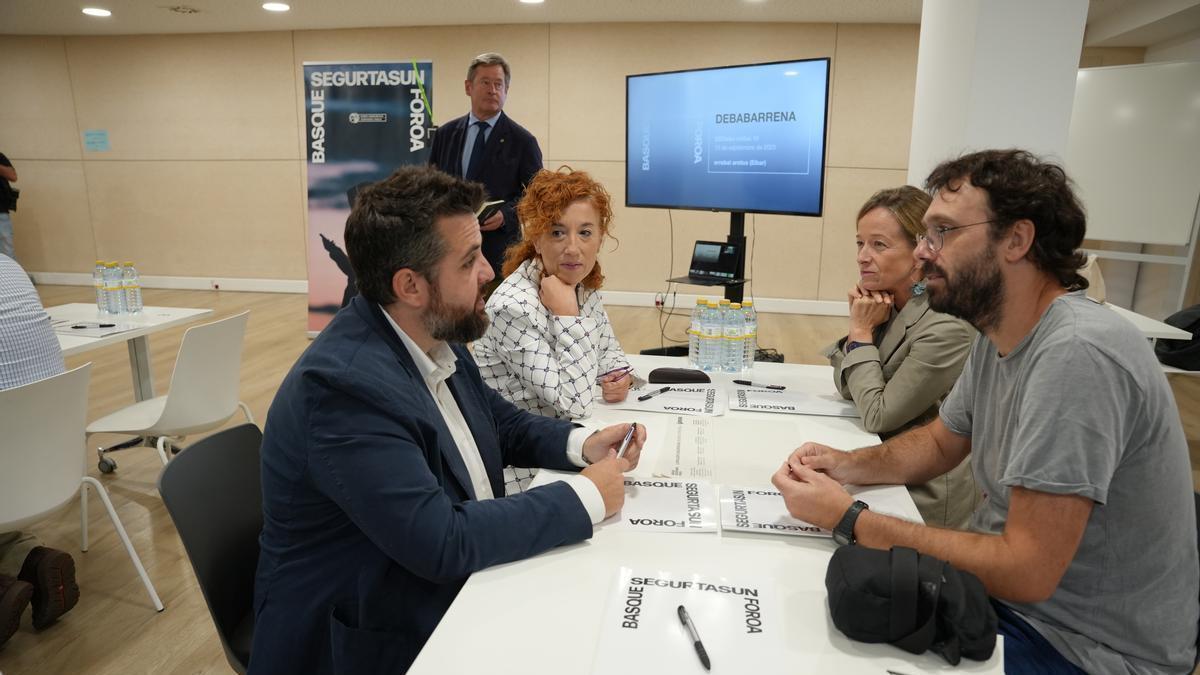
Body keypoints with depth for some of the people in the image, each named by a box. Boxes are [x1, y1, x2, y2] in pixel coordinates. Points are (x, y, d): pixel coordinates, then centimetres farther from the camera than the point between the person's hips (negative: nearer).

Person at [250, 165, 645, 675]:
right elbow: (443, 543, -29)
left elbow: (502, 422, 10)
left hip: (457, 590, 7)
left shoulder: (436, 338, -5)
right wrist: (586, 497, -20)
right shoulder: (344, 385, -28)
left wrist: (582, 444, -7)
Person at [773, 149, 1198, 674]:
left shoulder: (1076, 355, -29)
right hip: (1007, 583, 7)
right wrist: (845, 465, -5)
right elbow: (940, 442, 14)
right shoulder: (997, 338, 1)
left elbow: (1025, 572, -29)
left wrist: (848, 519, -24)